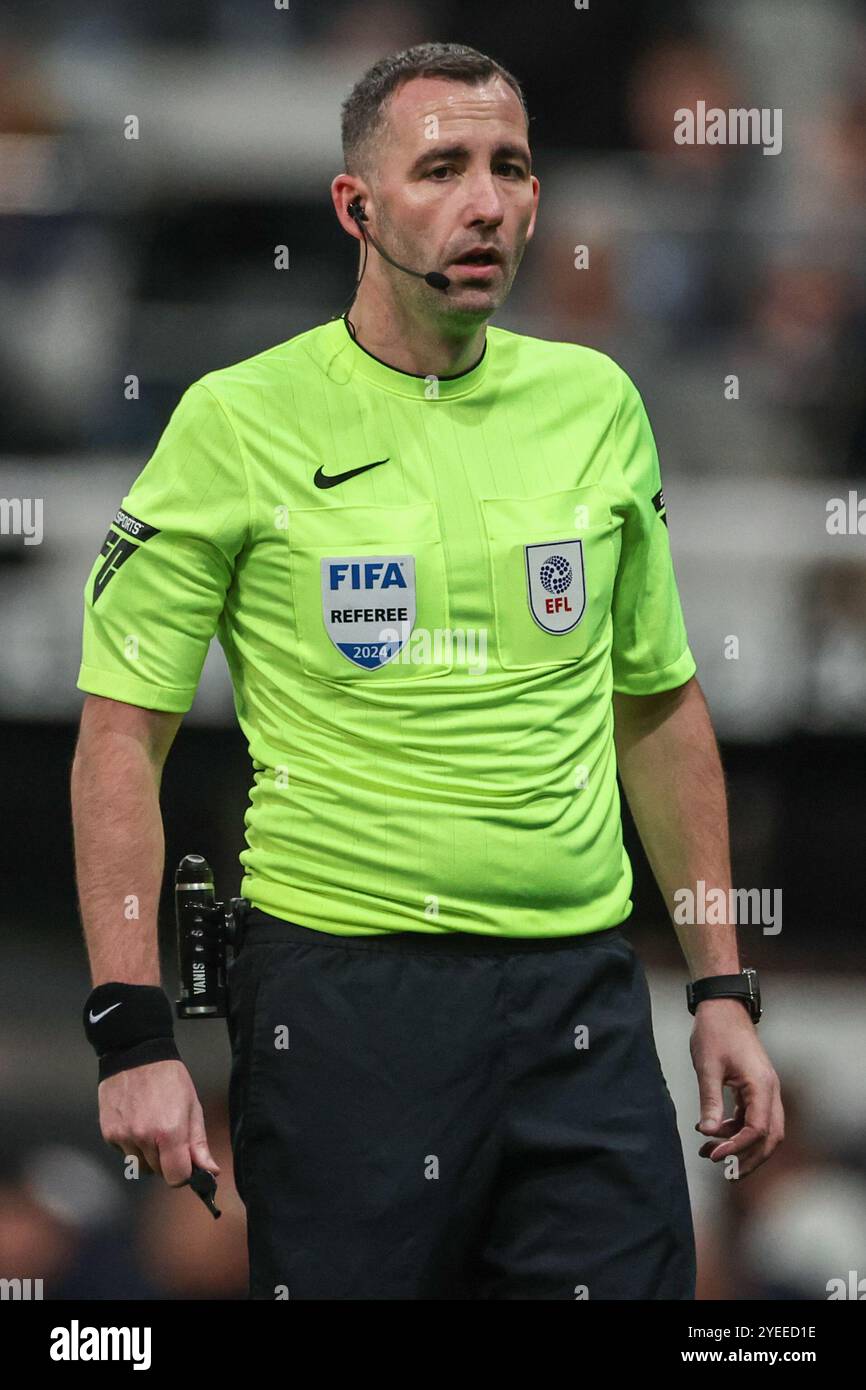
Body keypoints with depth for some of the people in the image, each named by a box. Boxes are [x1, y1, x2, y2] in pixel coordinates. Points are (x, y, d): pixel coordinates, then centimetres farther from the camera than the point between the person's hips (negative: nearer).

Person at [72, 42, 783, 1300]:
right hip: (341, 995, -3)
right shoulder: (243, 420, -4)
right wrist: (133, 1032, -10)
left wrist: (722, 986, 13)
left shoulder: (597, 403, 9)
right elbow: (122, 733, -3)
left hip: (582, 1002, 3)